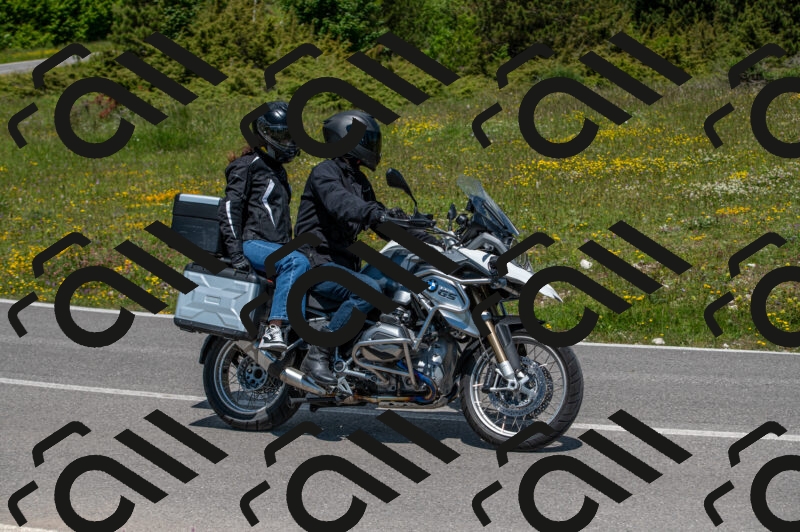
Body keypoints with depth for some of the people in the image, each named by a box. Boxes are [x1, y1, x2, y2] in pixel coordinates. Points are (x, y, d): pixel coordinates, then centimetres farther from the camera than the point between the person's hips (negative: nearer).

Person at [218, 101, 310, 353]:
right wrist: (236, 254, -21)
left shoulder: (277, 170, 26)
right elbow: (230, 207, -12)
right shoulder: (248, 165, -2)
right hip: (253, 244, -9)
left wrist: (289, 246, 26)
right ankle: (274, 331, -44)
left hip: (277, 247, 9)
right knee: (296, 263, -36)